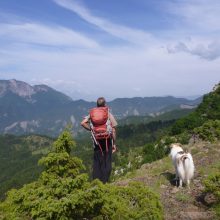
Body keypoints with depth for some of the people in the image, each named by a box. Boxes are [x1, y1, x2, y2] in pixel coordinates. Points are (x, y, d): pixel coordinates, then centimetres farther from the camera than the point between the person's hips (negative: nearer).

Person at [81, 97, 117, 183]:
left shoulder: (92, 114, 5)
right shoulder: (109, 114, -1)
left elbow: (83, 123, -9)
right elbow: (113, 130, -2)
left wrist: (91, 129, 4)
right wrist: (114, 144, 4)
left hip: (97, 141, 2)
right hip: (107, 140, -2)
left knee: (97, 162, 10)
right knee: (107, 162, 7)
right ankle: (105, 182, 10)